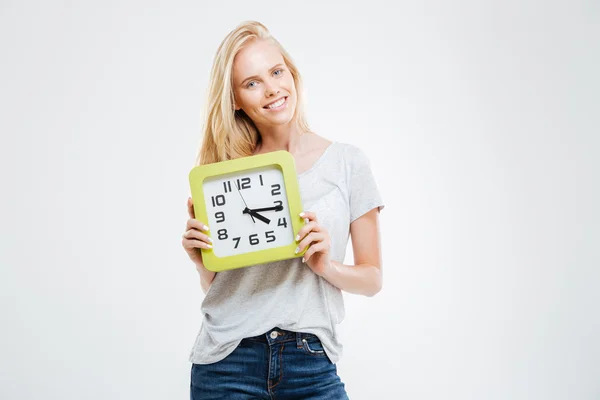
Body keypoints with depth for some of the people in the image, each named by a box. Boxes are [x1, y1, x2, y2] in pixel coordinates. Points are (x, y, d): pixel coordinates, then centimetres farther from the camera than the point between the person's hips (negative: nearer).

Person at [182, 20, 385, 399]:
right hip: (227, 362, 1)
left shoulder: (348, 162, -1)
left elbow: (373, 278, 3)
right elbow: (214, 287, 9)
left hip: (311, 364, -1)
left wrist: (325, 265, -15)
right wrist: (201, 260, -10)